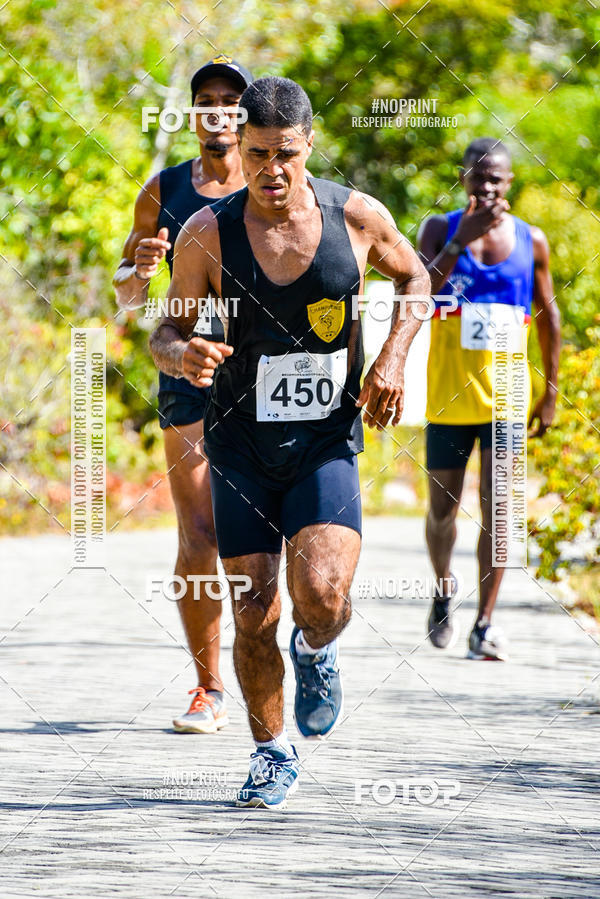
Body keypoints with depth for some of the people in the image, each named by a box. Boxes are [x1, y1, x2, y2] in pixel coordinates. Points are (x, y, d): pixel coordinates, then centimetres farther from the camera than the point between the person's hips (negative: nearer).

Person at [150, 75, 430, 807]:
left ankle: (316, 652, 17)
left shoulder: (358, 217, -7)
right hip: (240, 449, 0)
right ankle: (272, 754, 22)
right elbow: (166, 334, 1)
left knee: (322, 596, -20)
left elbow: (413, 277, 14)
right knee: (254, 617, -1)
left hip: (327, 445, 0)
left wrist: (392, 357, -2)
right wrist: (183, 356, -23)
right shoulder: (208, 233, -9)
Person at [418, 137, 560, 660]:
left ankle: (486, 622, -8)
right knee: (443, 509, 8)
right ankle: (444, 588, 36)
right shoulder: (441, 230, -1)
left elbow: (548, 316, 12)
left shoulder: (531, 241, 4)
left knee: (497, 506, -9)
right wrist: (462, 240, -25)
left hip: (506, 395, 0)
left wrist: (551, 391, 10)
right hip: (448, 395, 0)